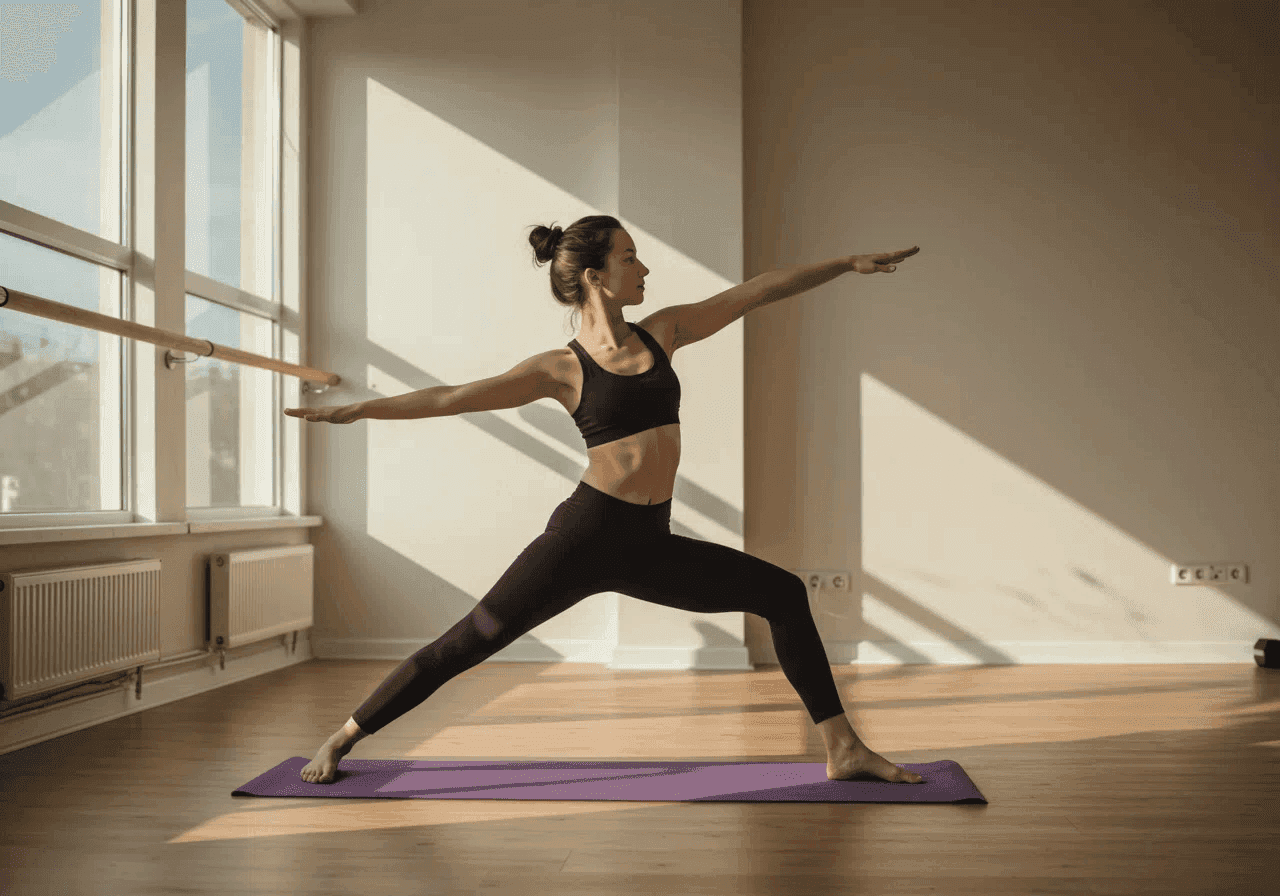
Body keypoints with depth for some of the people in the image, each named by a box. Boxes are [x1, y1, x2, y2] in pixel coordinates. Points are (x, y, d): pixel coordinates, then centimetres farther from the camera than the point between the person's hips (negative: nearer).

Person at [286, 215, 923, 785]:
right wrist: (355, 410, -8)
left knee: (784, 595, 5)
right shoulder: (562, 369, -3)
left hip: (650, 544, 6)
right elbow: (453, 397, -3)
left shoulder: (663, 331, 10)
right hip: (585, 534, -5)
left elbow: (757, 291, 14)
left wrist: (847, 263, 18)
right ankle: (340, 741, 14)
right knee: (467, 644, -4)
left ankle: (842, 749, 15)